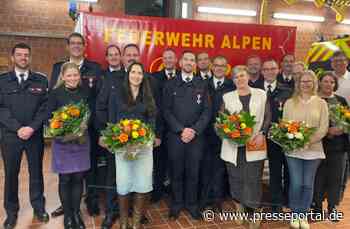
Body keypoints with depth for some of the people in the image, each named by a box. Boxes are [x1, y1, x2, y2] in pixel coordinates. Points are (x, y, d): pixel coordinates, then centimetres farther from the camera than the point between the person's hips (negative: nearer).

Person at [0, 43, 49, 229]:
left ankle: (39, 207, 26)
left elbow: (45, 106, -2)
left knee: (36, 172, 11)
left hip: (35, 134, 0)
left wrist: (32, 127, -13)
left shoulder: (41, 80, 4)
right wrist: (18, 128, -14)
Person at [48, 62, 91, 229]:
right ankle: (67, 215, 23)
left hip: (82, 140, 2)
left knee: (78, 178, 9)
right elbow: (49, 117, -6)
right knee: (65, 179, 6)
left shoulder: (85, 93, 4)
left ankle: (77, 213, 25)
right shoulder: (55, 93, -5)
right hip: (62, 141, -2)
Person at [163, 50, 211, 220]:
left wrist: (194, 130, -10)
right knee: (176, 172, 7)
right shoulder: (170, 85, 6)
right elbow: (166, 111, -1)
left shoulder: (202, 85, 8)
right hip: (175, 136, 0)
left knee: (193, 172, 7)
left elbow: (206, 111, 2)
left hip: (196, 136, 1)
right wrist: (181, 130, -11)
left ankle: (192, 204, 23)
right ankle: (176, 204, 23)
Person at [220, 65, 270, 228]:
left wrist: (262, 133, -10)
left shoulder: (261, 94, 6)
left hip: (254, 145, -1)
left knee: (253, 180, 0)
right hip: (233, 145, 1)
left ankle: (253, 214, 15)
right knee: (235, 179, 8)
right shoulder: (227, 97, 7)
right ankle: (239, 210, 27)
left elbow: (268, 117, 5)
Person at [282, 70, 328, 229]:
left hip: (313, 150, 1)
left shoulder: (321, 103, 5)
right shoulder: (290, 103, 5)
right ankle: (295, 214, 19)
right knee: (296, 184, -2)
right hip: (293, 150, -1)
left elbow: (324, 127, -2)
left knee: (308, 185, 6)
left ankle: (303, 215, 24)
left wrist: (309, 141, -15)